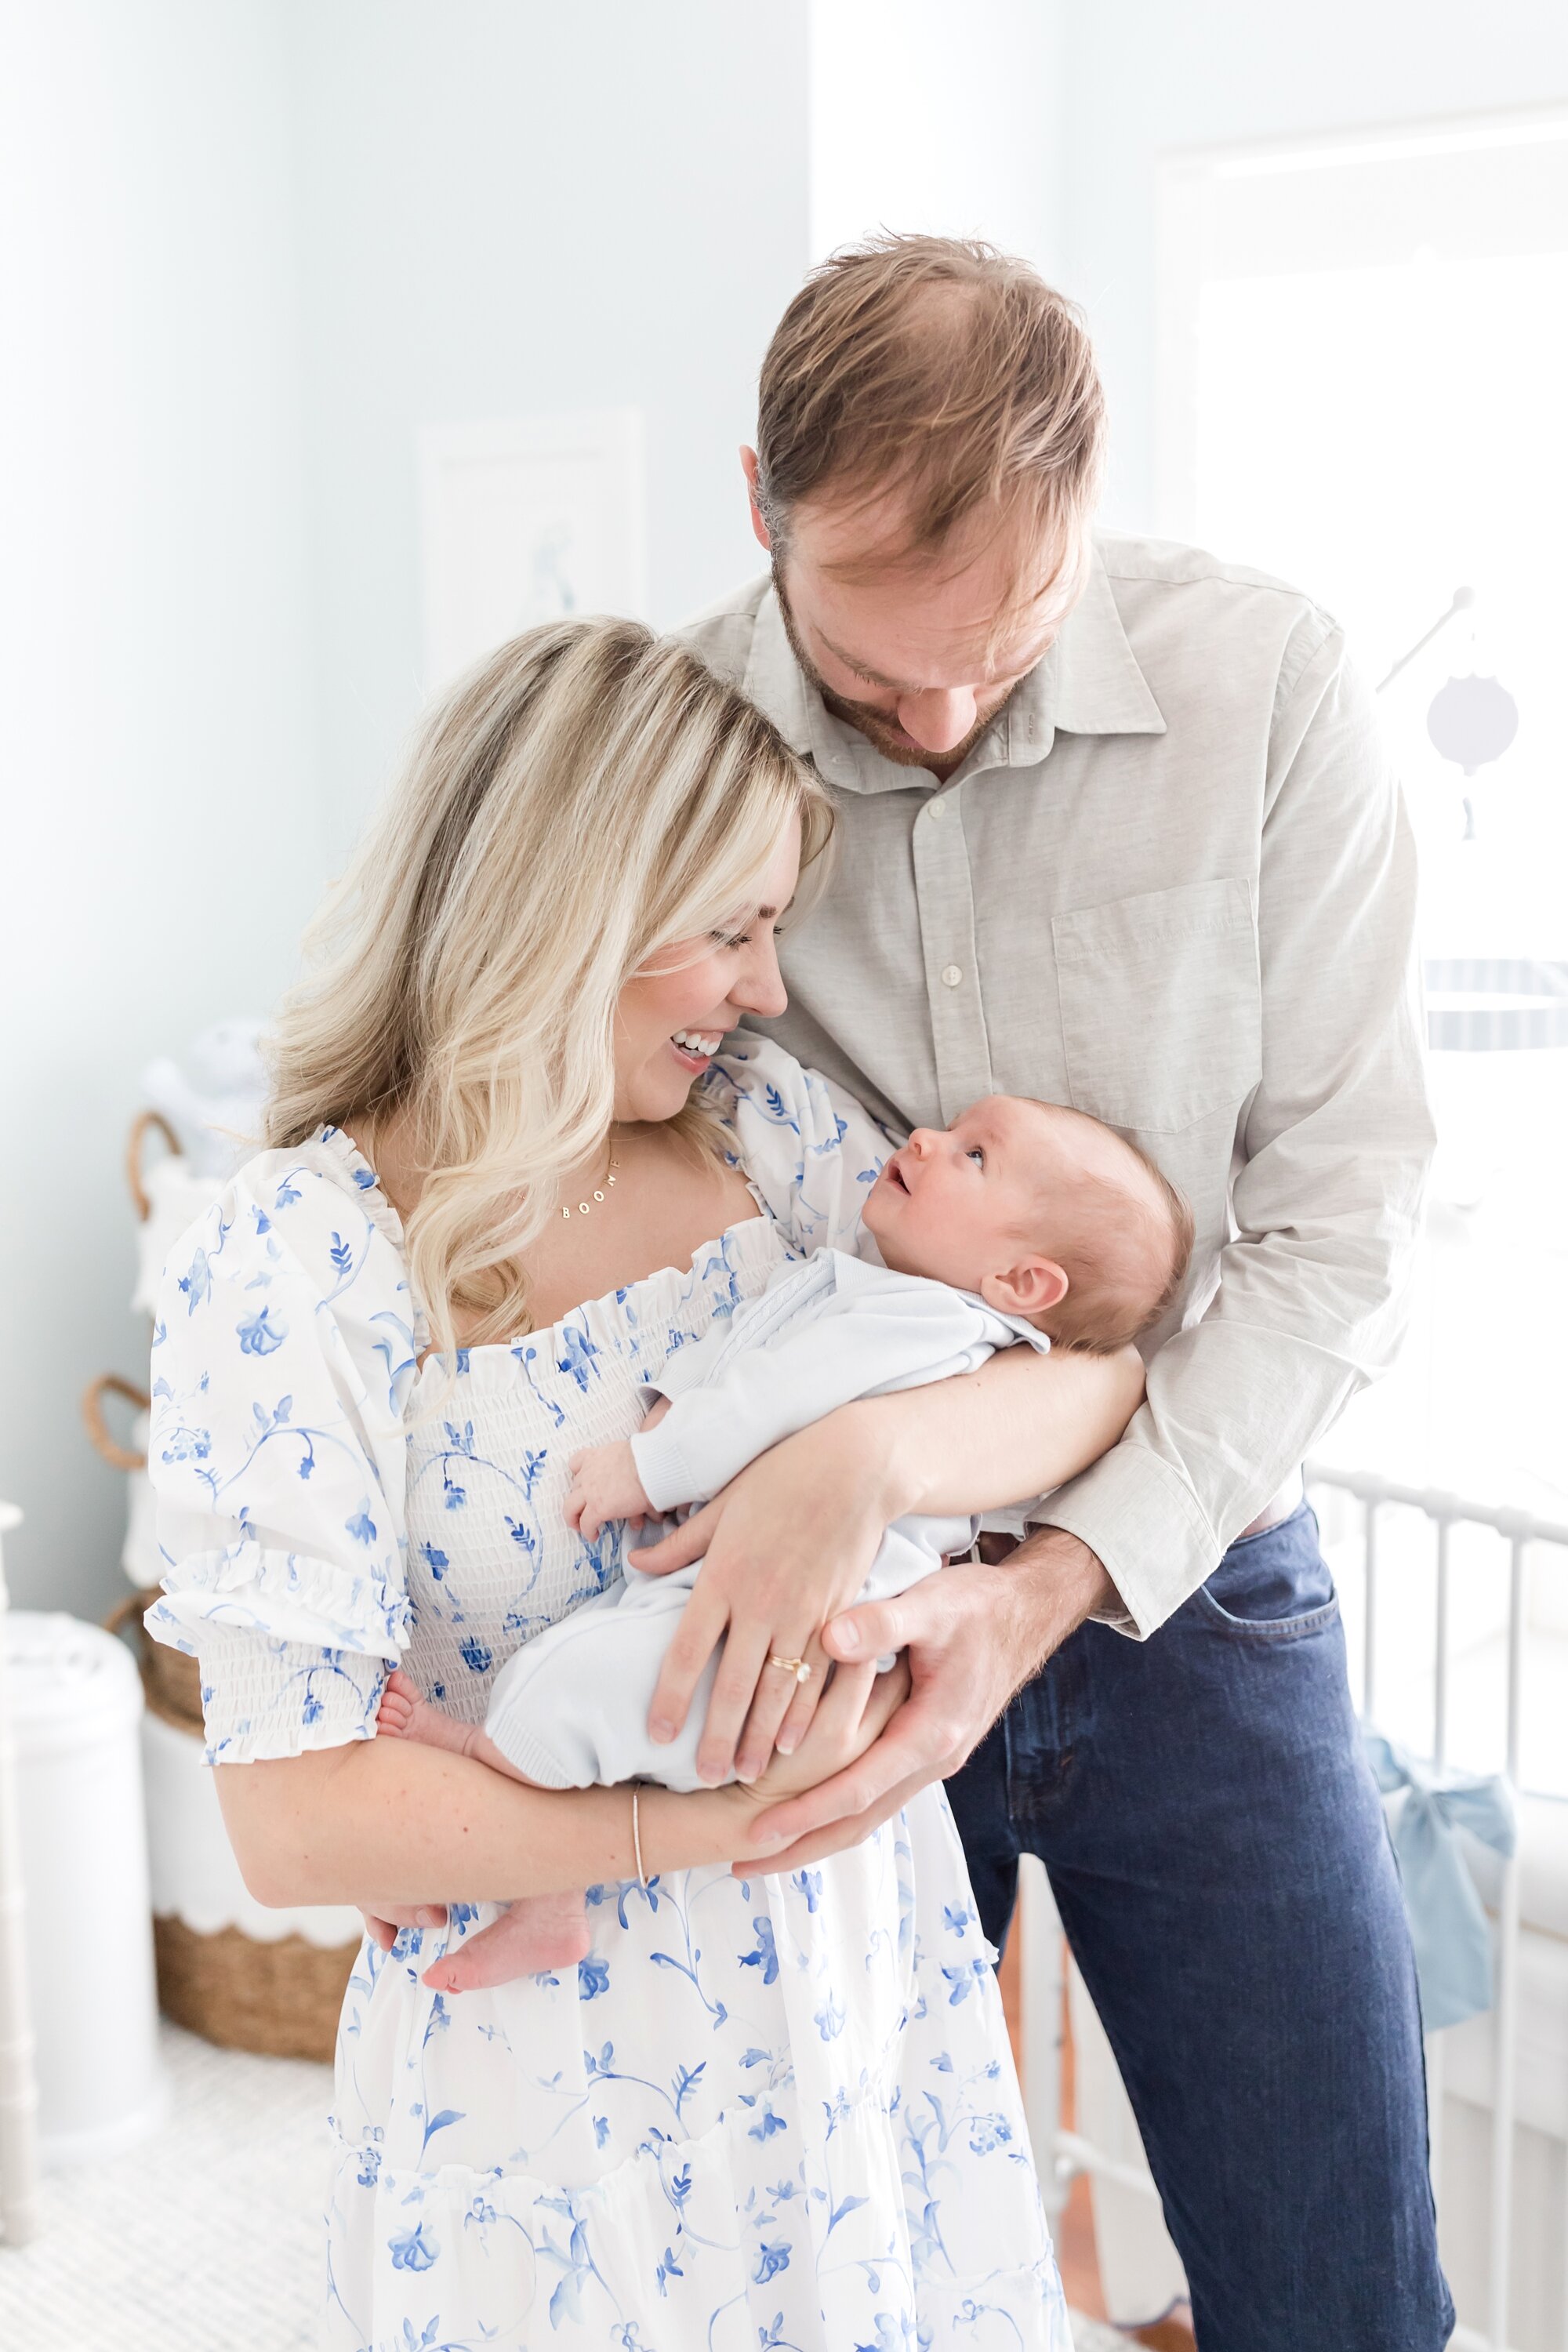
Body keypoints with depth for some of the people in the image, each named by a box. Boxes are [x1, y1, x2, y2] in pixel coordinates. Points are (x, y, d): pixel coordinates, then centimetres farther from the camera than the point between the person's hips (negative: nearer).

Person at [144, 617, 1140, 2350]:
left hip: (866, 1976, 5)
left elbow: (1102, 1372, -6)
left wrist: (873, 1459, -26)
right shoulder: (297, 1261, -18)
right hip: (564, 2061, -5)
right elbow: (295, 1819, -21)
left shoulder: (769, 1132, -2)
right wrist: (724, 1814, -23)